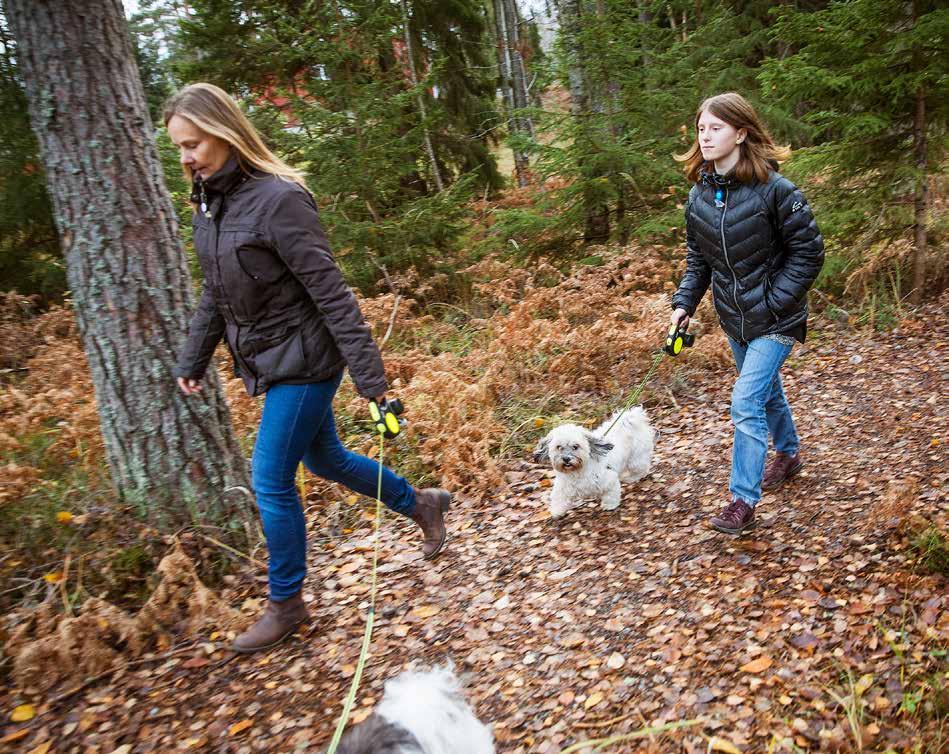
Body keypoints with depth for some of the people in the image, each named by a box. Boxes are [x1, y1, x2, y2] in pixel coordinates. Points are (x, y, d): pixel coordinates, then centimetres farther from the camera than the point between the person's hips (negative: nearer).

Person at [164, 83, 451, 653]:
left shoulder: (278, 198, -21)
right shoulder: (210, 201, 5)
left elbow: (331, 293, -23)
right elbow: (216, 293, 16)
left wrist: (370, 377, -23)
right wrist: (194, 360, 20)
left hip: (303, 361, -9)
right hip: (269, 362, 9)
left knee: (271, 481, -2)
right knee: (325, 459, 20)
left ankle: (287, 604, 19)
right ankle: (421, 505, 41)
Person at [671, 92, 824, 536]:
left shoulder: (774, 190, -19)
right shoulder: (699, 194, -1)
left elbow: (808, 252, -14)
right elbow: (698, 258, 8)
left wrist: (774, 302, -18)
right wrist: (684, 303, -4)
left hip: (774, 320, -6)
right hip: (734, 319, 6)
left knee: (746, 403, -12)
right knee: (767, 392, 23)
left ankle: (743, 502, -2)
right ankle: (789, 454, 48)